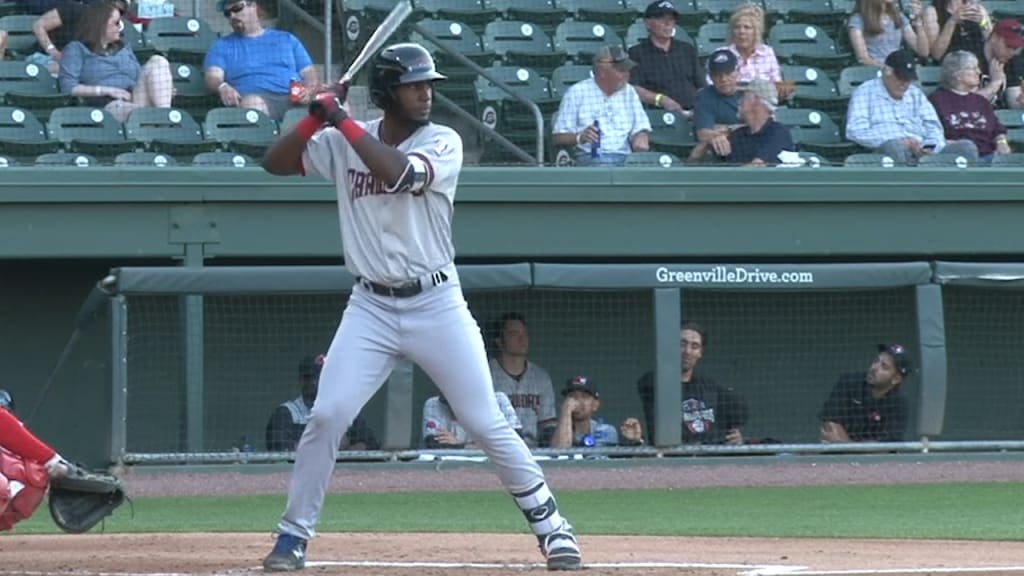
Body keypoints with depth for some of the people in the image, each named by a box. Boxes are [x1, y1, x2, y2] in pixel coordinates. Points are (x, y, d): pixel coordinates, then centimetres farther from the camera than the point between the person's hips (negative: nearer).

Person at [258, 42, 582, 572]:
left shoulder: (443, 143, -7)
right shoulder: (342, 143, 2)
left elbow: (400, 173, -25)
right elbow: (274, 163, 0)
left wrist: (343, 122, -21)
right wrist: (318, 116, -13)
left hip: (437, 305, -1)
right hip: (371, 308, 2)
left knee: (487, 424, -1)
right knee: (326, 417, -9)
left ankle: (550, 525, 11)